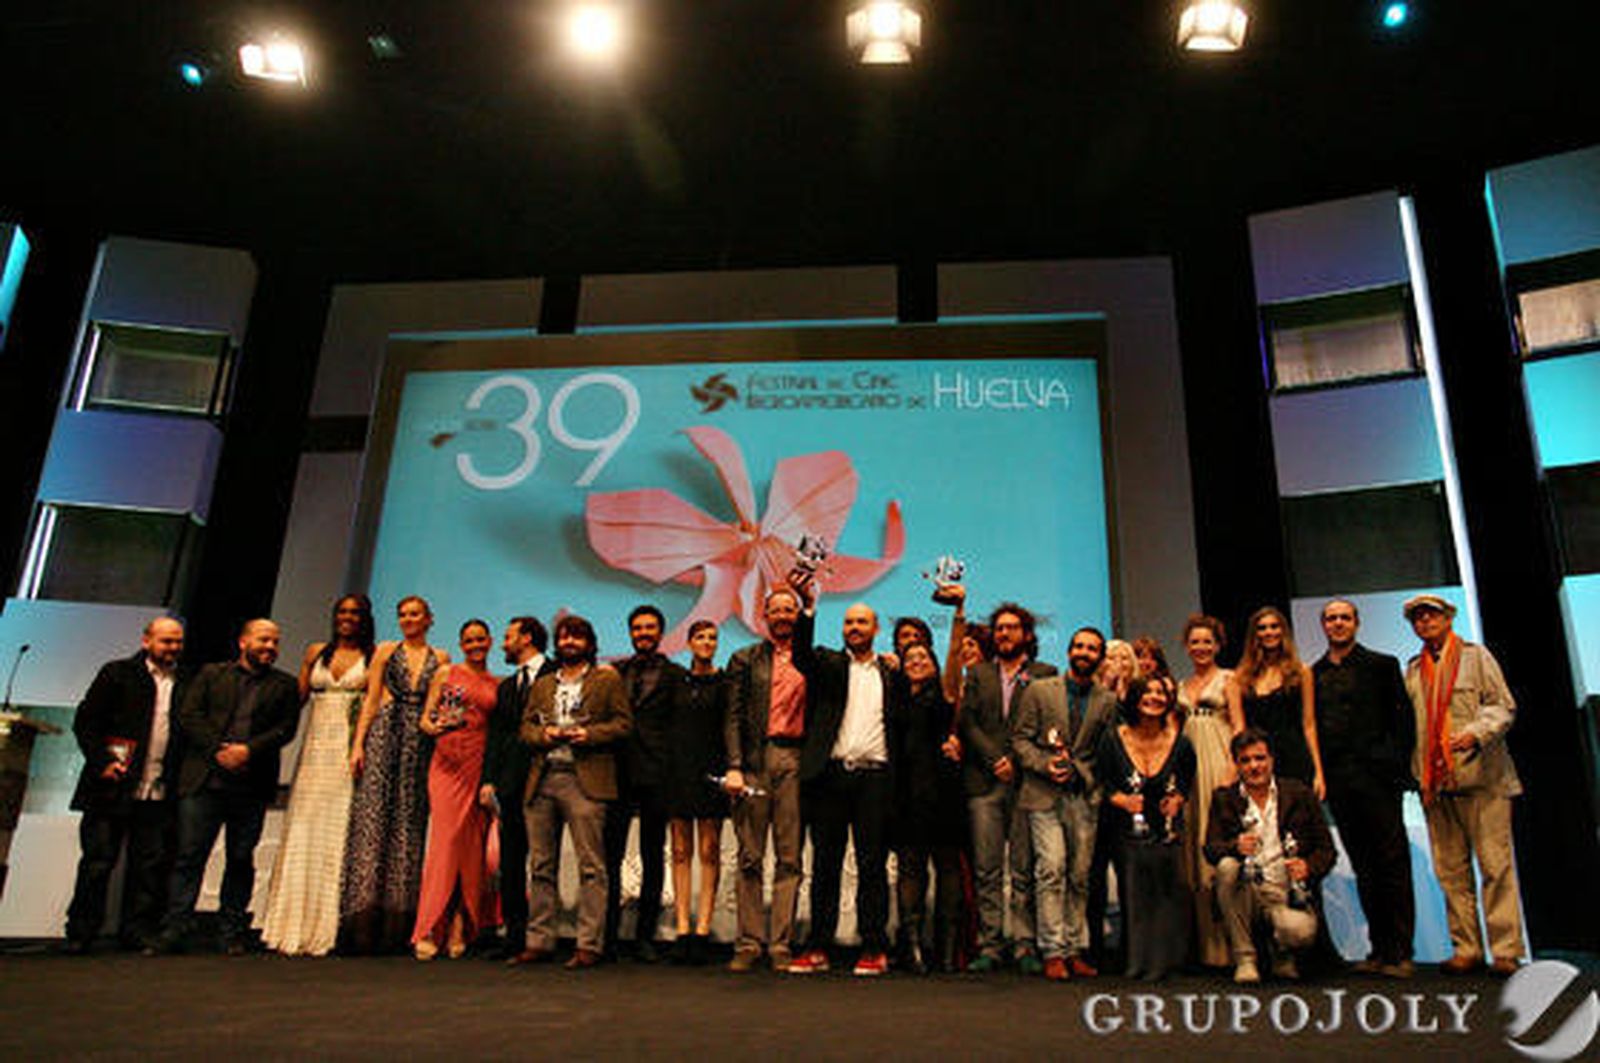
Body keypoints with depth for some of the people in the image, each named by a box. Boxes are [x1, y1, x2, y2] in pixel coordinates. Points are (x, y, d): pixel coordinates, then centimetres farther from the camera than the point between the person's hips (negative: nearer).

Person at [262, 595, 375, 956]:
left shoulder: (374, 656, 5)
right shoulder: (316, 652, 15)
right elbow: (297, 698, 12)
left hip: (352, 749, -3)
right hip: (317, 747, 3)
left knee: (340, 830, -4)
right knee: (304, 830, 1)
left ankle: (327, 927, 1)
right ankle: (295, 923, 8)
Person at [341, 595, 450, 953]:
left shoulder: (440, 659, 13)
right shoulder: (386, 651, 12)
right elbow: (371, 700, 6)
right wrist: (358, 743, -3)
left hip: (421, 744, 1)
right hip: (384, 737, -1)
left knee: (408, 825, -1)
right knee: (373, 819, -8)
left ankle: (396, 923, 3)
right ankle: (364, 922, -5)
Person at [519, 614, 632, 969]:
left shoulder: (607, 680, 9)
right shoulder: (542, 684, 22)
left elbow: (624, 723, 2)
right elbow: (526, 726, 19)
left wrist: (590, 734, -12)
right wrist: (543, 734, -2)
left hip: (584, 781, -5)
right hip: (542, 780, 5)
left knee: (590, 866, -7)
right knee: (541, 866, 7)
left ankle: (589, 945, -3)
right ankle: (539, 941, 15)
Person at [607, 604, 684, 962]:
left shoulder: (674, 674, 7)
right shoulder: (614, 672, 16)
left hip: (655, 774, -2)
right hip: (618, 771, 2)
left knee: (653, 857, 4)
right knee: (610, 854, 2)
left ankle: (645, 936, 11)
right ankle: (607, 933, 11)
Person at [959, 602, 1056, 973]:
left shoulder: (1044, 674, 11)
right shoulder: (977, 673, 18)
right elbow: (967, 721, 7)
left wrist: (1016, 761, -10)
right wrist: (994, 759, -6)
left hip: (1026, 780, -1)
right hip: (984, 782, 2)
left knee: (1024, 870, -1)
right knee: (987, 870, 1)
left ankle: (1025, 946, 5)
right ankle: (989, 945, 6)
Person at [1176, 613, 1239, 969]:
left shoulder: (1228, 678, 4)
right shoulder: (1181, 686, 18)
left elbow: (1239, 727, -4)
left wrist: (1231, 767, -15)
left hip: (1218, 762, -5)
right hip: (1188, 764, 5)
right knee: (1194, 843, 3)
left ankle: (1227, 942, -3)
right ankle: (1205, 944, 9)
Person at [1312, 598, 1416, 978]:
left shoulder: (1382, 665, 5)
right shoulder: (1312, 675, 14)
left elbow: (1403, 719, 1)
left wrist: (1397, 766, -9)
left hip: (1376, 776, -4)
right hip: (1338, 782, 4)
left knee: (1393, 862, -3)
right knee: (1363, 868, 9)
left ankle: (1401, 953, 3)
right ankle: (1379, 950, 15)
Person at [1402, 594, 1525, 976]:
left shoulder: (1475, 656, 7)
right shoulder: (1413, 670, 16)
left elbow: (1504, 706, 0)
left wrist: (1476, 733, -18)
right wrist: (1422, 775, 8)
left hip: (1481, 777, -3)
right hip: (1437, 783, 4)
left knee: (1496, 865, -3)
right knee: (1451, 870, 3)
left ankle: (1505, 950, 3)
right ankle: (1467, 949, 9)